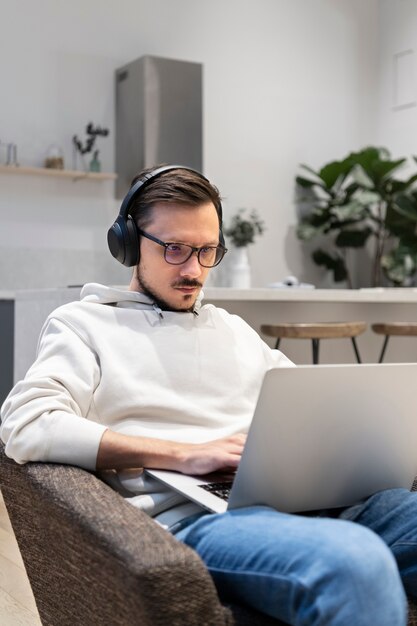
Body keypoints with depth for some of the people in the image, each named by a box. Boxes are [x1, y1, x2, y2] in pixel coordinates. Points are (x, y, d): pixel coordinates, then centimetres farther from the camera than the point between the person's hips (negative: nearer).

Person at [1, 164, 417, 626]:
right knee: (355, 561, -38)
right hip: (187, 517, -6)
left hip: (300, 498, 6)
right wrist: (185, 454, -13)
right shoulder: (82, 323, 11)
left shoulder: (234, 328, 29)